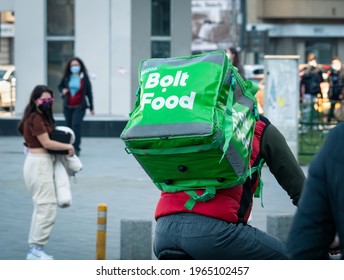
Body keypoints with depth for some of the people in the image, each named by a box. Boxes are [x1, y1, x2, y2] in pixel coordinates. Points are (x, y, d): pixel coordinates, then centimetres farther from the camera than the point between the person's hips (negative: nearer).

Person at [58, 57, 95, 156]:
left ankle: (76, 148, -19)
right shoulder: (66, 77, 4)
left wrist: (91, 107, 3)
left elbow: (89, 92, 3)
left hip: (80, 106, -4)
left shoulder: (84, 77, -2)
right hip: (68, 106, 4)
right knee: (69, 126, 8)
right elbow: (60, 86, 22)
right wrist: (62, 90, -3)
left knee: (76, 125, -19)